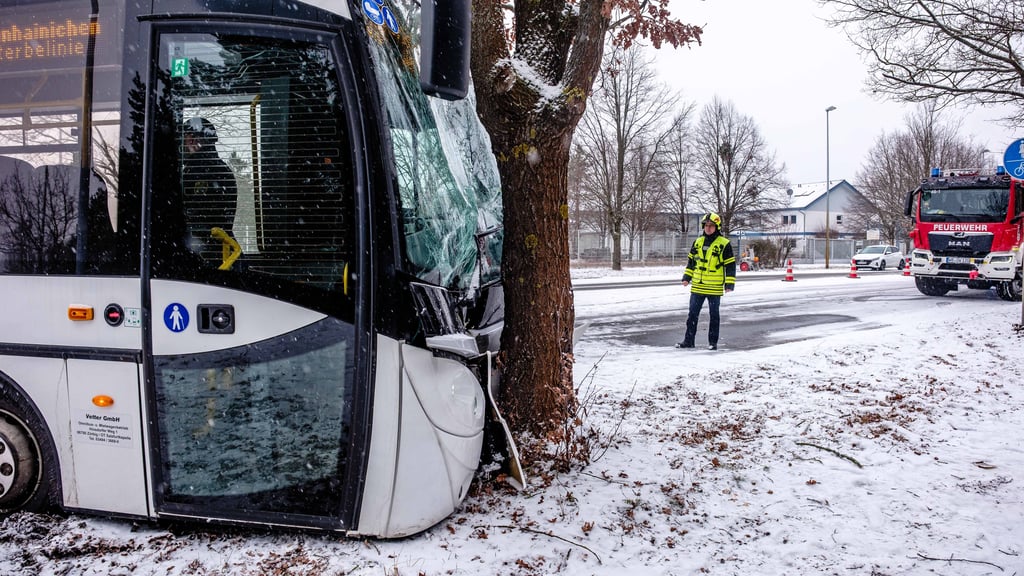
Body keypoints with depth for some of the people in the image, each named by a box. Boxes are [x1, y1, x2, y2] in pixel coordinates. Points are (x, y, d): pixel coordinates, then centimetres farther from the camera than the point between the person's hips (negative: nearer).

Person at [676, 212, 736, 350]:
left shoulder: (724, 244, -5)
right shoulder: (697, 242, 9)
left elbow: (730, 265, -4)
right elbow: (691, 261, 18)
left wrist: (729, 284, -8)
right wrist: (687, 277, 12)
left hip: (715, 288, -4)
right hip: (697, 287, 4)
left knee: (714, 315, 6)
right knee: (692, 314, 7)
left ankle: (713, 342, 15)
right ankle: (688, 340, 14)